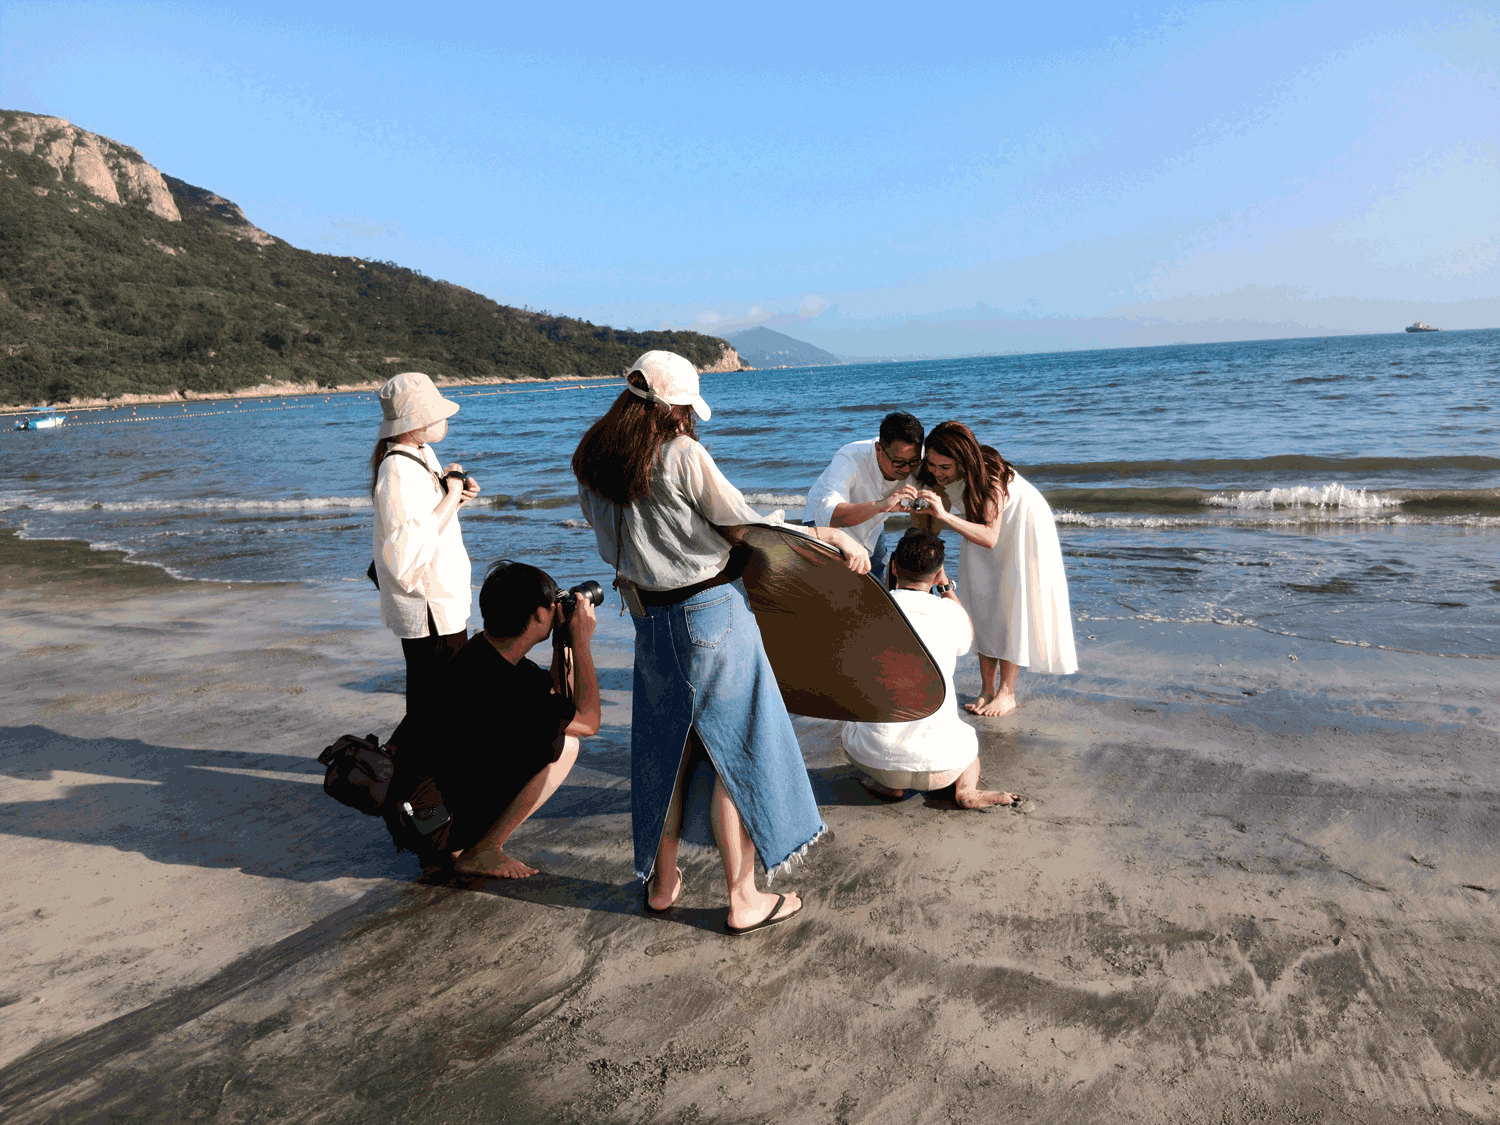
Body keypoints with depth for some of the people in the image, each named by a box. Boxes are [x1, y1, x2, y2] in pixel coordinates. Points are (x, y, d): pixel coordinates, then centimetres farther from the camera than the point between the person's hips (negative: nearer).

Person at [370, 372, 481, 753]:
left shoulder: (423, 453, 7)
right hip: (429, 609, -10)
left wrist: (456, 490, 2)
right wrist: (452, 496, -22)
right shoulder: (397, 472, -23)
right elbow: (413, 547, -30)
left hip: (445, 597, 10)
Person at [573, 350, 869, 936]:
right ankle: (742, 899, 15)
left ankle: (661, 882, 31)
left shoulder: (592, 465, 4)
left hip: (652, 620, 6)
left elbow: (614, 548, 11)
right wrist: (836, 536, -3)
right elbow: (751, 526, -12)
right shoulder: (683, 454, -15)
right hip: (713, 612, -6)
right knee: (737, 751, 6)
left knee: (668, 748, 19)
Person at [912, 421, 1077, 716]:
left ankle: (1006, 693, 1)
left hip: (1022, 528, -6)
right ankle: (987, 689, 8)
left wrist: (946, 515, -58)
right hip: (984, 530, 6)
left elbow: (989, 537, -47)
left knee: (1011, 608, -7)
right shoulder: (938, 477, -19)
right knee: (982, 605, 2)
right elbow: (931, 527, -13)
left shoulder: (989, 476, -38)